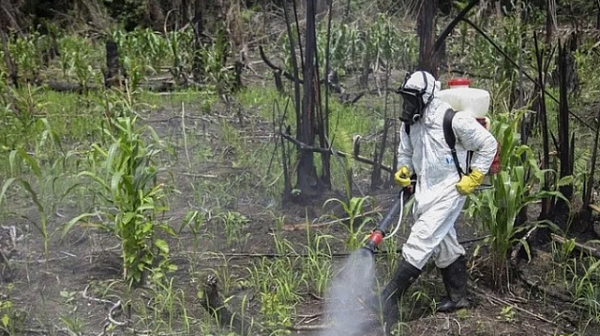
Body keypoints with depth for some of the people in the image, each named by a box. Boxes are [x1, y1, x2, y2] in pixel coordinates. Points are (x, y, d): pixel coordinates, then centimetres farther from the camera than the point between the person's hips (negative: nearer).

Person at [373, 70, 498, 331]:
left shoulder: (454, 120, -20)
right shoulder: (409, 123, 1)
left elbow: (488, 144, -10)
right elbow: (405, 152, 17)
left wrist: (473, 178, -11)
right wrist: (403, 170, -4)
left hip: (449, 190, -8)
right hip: (424, 191, 8)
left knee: (420, 241, -15)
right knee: (444, 245, 17)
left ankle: (389, 299, -12)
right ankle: (458, 297, 31)